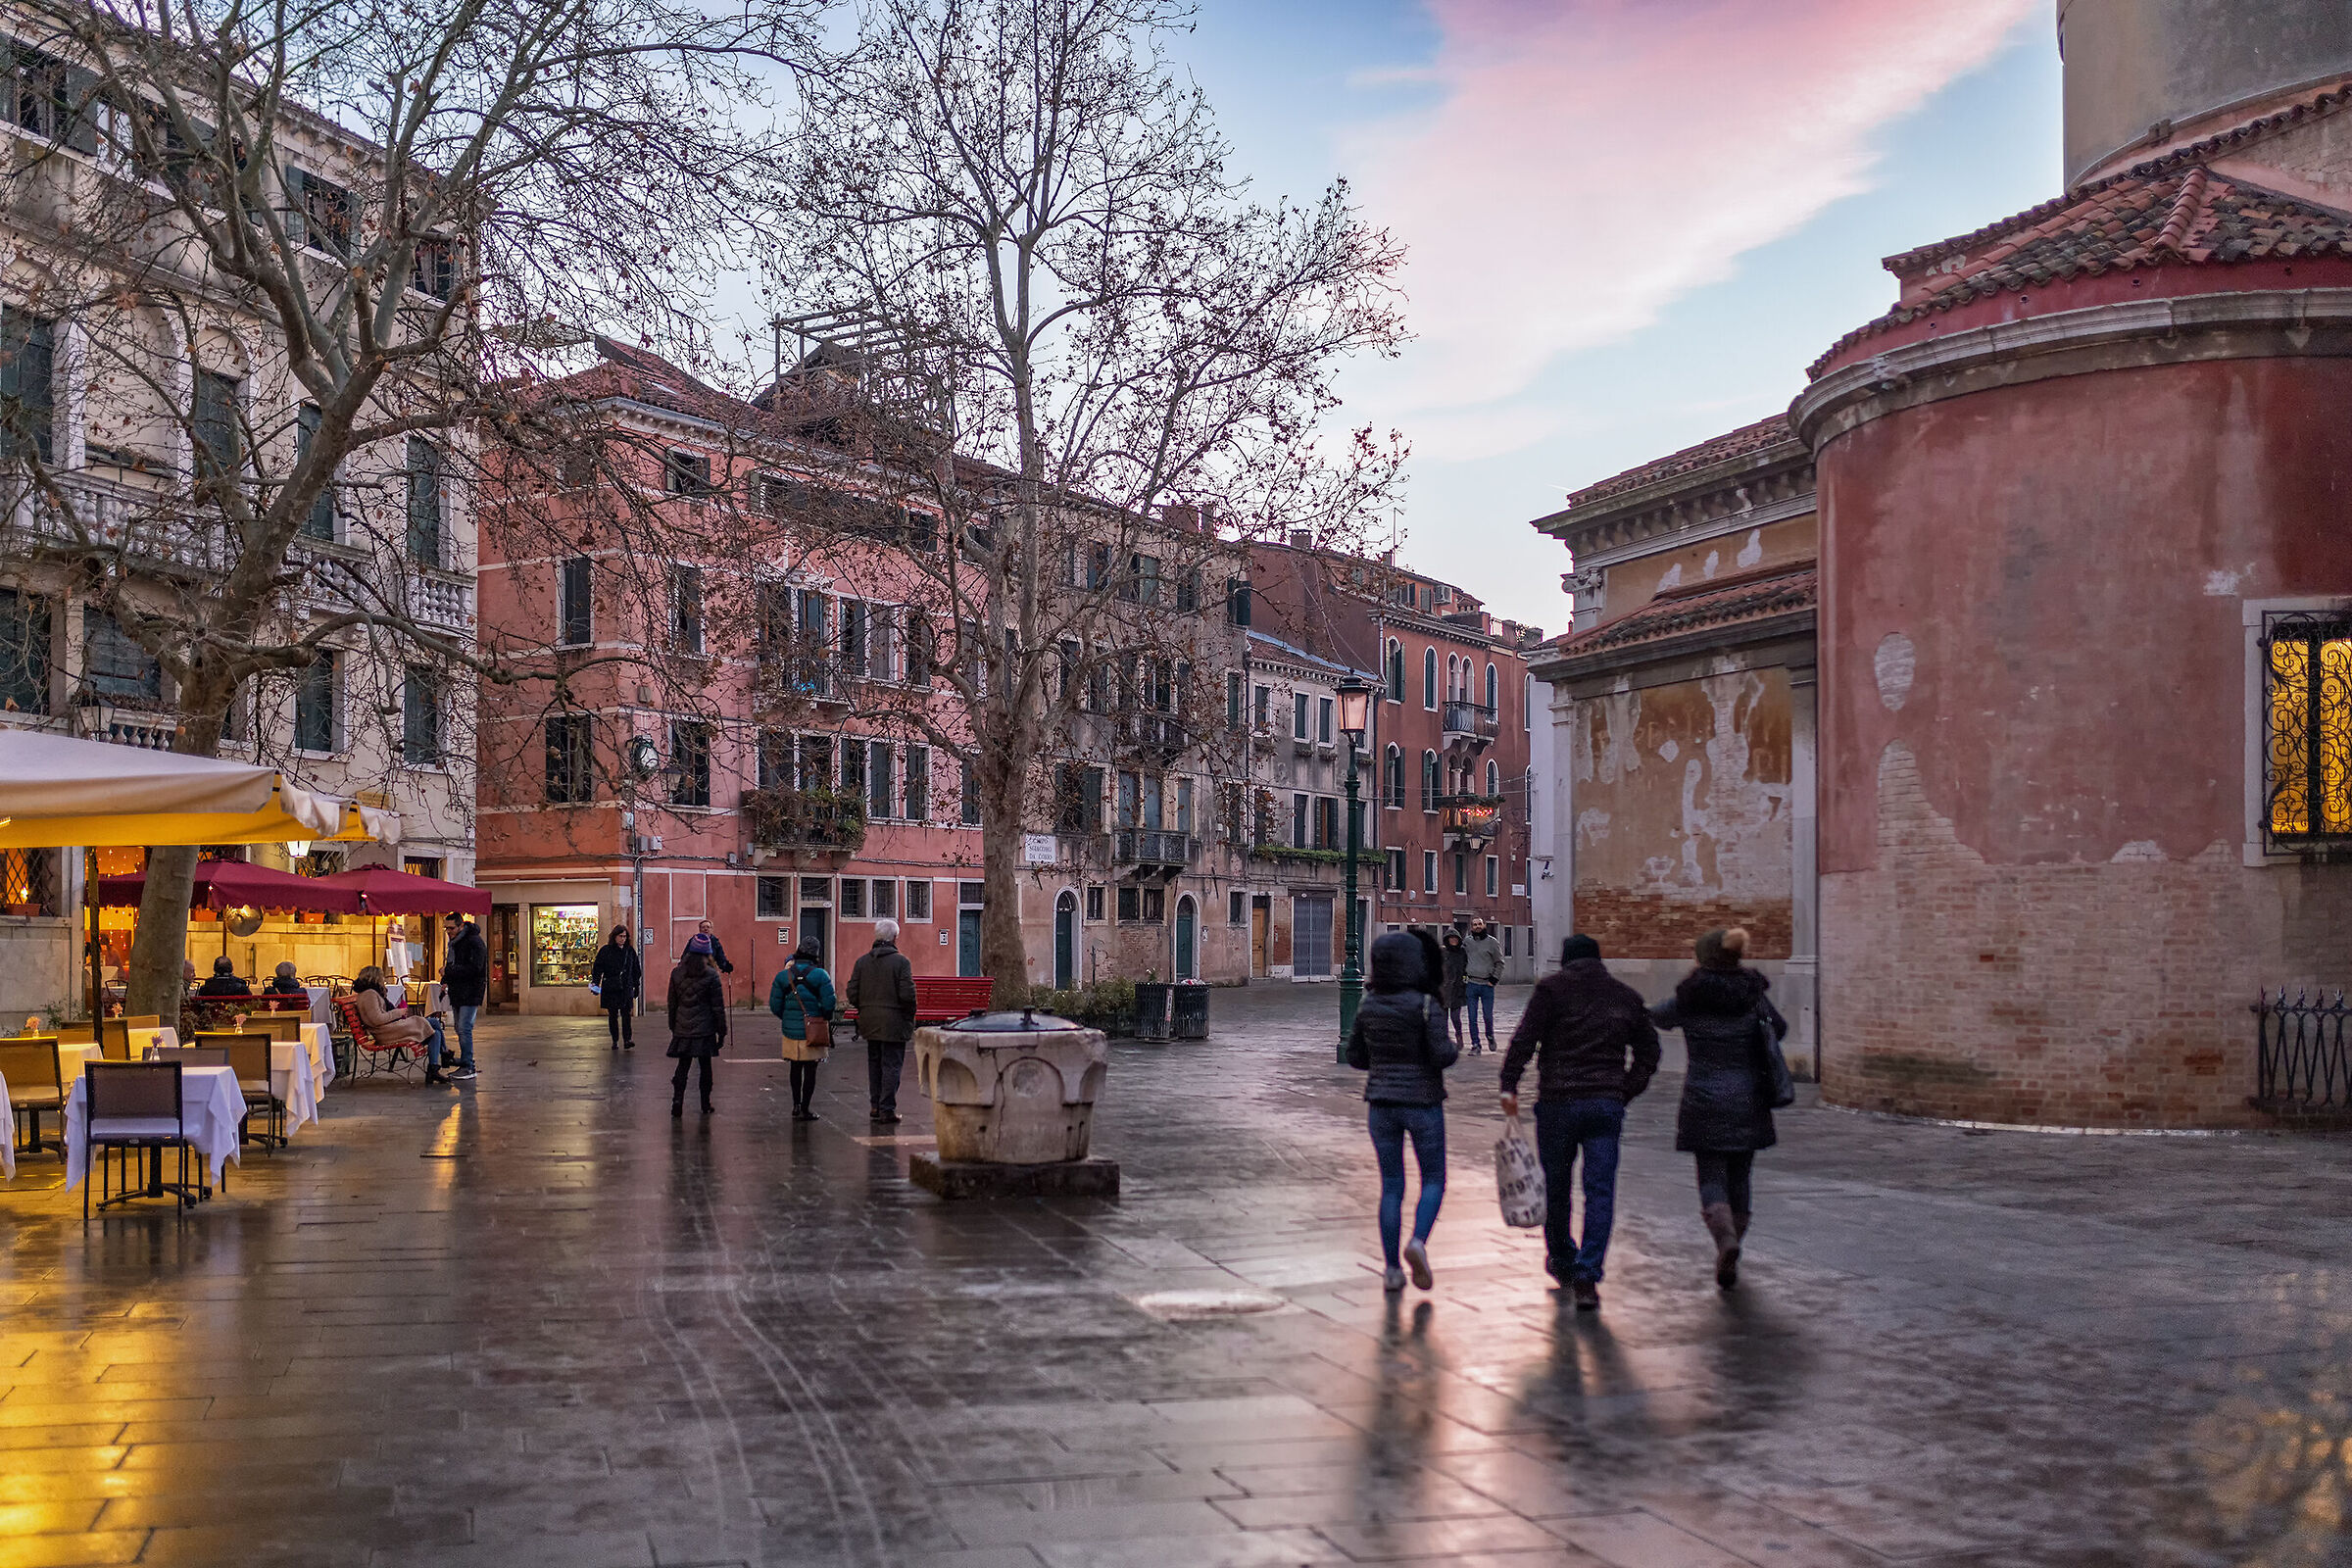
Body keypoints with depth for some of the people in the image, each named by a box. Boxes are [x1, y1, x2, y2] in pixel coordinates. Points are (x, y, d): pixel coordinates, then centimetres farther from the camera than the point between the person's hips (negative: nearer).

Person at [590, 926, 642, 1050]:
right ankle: (615, 1041, 11)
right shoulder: (605, 951, 2)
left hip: (626, 988, 1)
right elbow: (597, 969, 1)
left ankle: (627, 1040, -13)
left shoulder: (630, 951, 10)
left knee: (626, 1014, -10)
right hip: (610, 988, -1)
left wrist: (637, 986, 16)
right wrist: (595, 983, -10)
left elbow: (636, 970, 17)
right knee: (613, 1015, 4)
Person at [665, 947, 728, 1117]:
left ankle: (677, 1102, -3)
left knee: (683, 1065, 8)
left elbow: (672, 1003, 9)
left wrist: (673, 1027, 18)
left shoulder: (676, 973, 2)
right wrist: (721, 1031, 1)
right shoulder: (711, 975, -8)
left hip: (682, 1028, 3)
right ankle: (705, 1106, 14)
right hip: (704, 1029, -3)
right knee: (705, 1065, 8)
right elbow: (718, 1007, -6)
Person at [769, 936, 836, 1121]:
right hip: (812, 1030, -3)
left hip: (790, 1030, 3)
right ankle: (805, 1109, 4)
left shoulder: (783, 976, 0)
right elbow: (829, 1003, -12)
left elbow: (774, 1005, 1)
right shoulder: (820, 975, -10)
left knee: (795, 1068, 19)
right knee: (810, 1070, 3)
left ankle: (796, 1105, 24)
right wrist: (825, 1018, 7)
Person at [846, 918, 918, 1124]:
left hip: (870, 1022, 5)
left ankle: (875, 1105, 24)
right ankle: (886, 1109, -1)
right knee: (892, 1064, 0)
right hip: (893, 1022, -5)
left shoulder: (862, 961, 4)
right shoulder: (901, 961, -11)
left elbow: (852, 994, 3)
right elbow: (907, 994, -16)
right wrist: (910, 1017, -1)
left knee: (874, 1062, 18)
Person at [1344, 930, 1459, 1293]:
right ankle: (1418, 1242, -13)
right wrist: (1454, 1052, 4)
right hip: (1422, 1103, -4)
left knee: (1391, 1186, 10)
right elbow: (1441, 1054, -18)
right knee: (1433, 1180, 11)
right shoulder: (1425, 1004, -14)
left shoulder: (1369, 1006, 1)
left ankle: (1392, 1270, 6)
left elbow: (1355, 1057, 8)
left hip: (1382, 1103, 4)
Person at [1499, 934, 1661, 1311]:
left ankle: (1562, 1260, 31)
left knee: (1556, 1185, 14)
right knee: (1600, 1190, 0)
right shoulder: (1627, 996, 14)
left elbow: (1524, 1039, -9)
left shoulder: (1553, 987, 0)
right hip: (1608, 1104, 2)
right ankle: (1587, 1276, -10)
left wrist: (1509, 1085, -9)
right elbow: (1648, 1052, 16)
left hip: (1558, 1102, -2)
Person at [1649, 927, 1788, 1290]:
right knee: (1739, 1178, 14)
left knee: (1712, 1179, 2)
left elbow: (1656, 1016, 13)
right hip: (1748, 1102, 2)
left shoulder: (1688, 1000, -7)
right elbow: (1780, 1030, 16)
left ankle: (1726, 1240, -22)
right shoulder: (1754, 998, -1)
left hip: (1704, 1103, -2)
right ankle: (1730, 1251, 21)